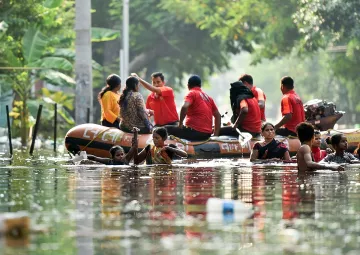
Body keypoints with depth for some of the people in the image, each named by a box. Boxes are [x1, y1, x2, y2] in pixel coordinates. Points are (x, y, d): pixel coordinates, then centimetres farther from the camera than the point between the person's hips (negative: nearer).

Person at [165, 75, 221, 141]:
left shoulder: (191, 94, -2)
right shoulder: (208, 97, 18)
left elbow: (184, 107, -22)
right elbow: (218, 115, 20)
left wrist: (180, 124, -11)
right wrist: (215, 135, 19)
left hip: (195, 131, -8)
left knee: (166, 129, -4)